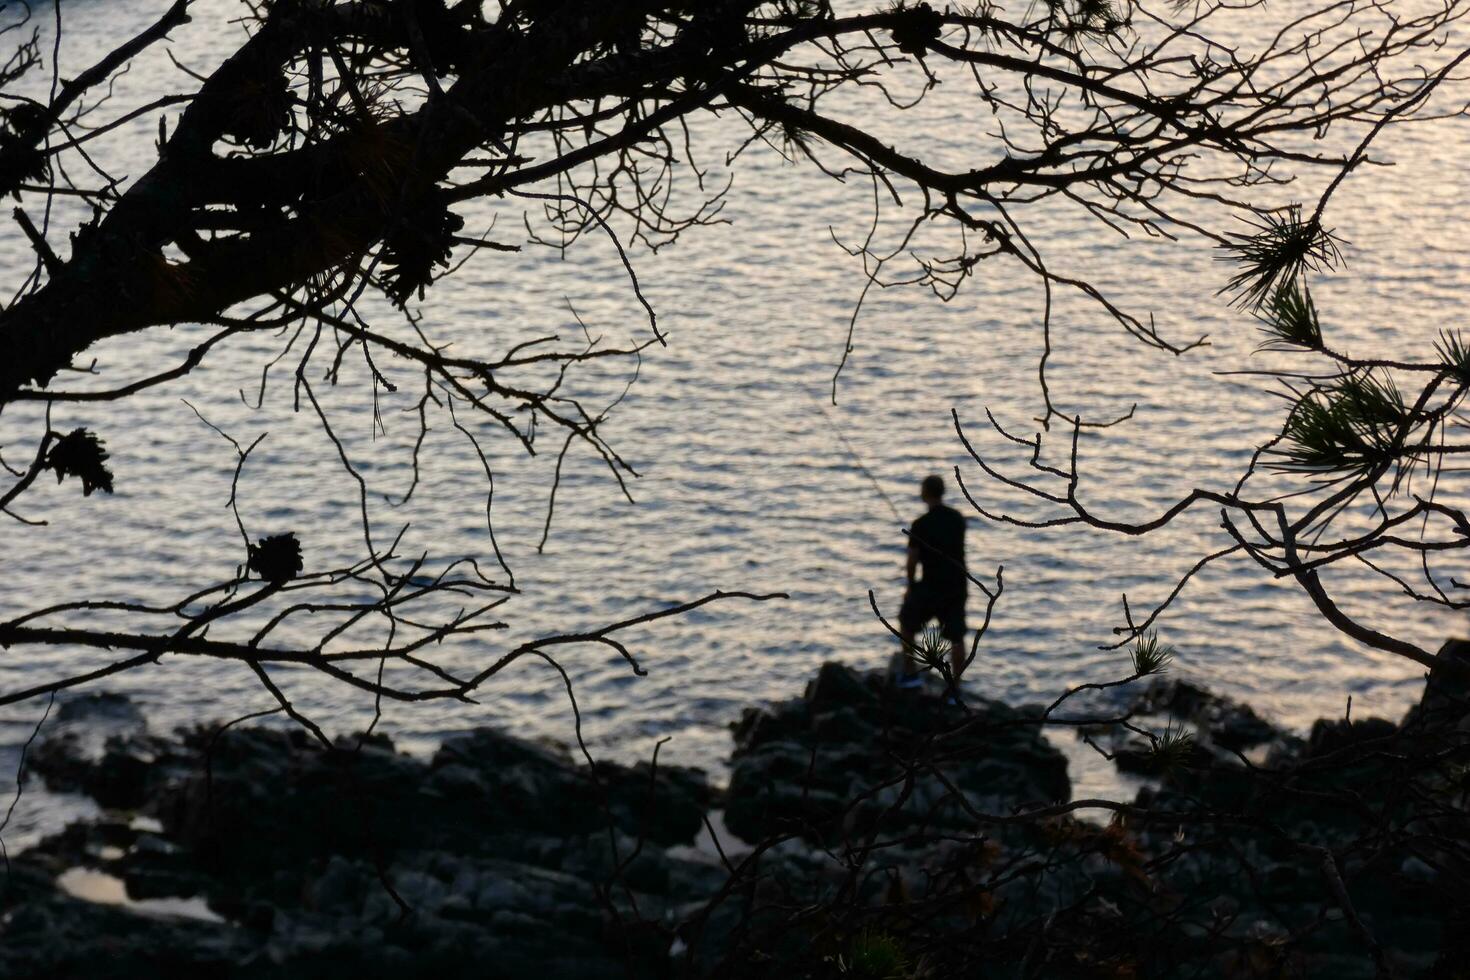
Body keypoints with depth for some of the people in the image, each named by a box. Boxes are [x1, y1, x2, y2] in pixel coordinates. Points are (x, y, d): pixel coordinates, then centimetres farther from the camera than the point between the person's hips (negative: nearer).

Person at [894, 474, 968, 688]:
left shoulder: (921, 525, -14)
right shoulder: (958, 519, 3)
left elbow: (912, 561, -12)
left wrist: (910, 586, 5)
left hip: (931, 586, -4)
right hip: (958, 584, 4)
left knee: (907, 622, 20)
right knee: (956, 637, 6)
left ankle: (911, 673, 21)